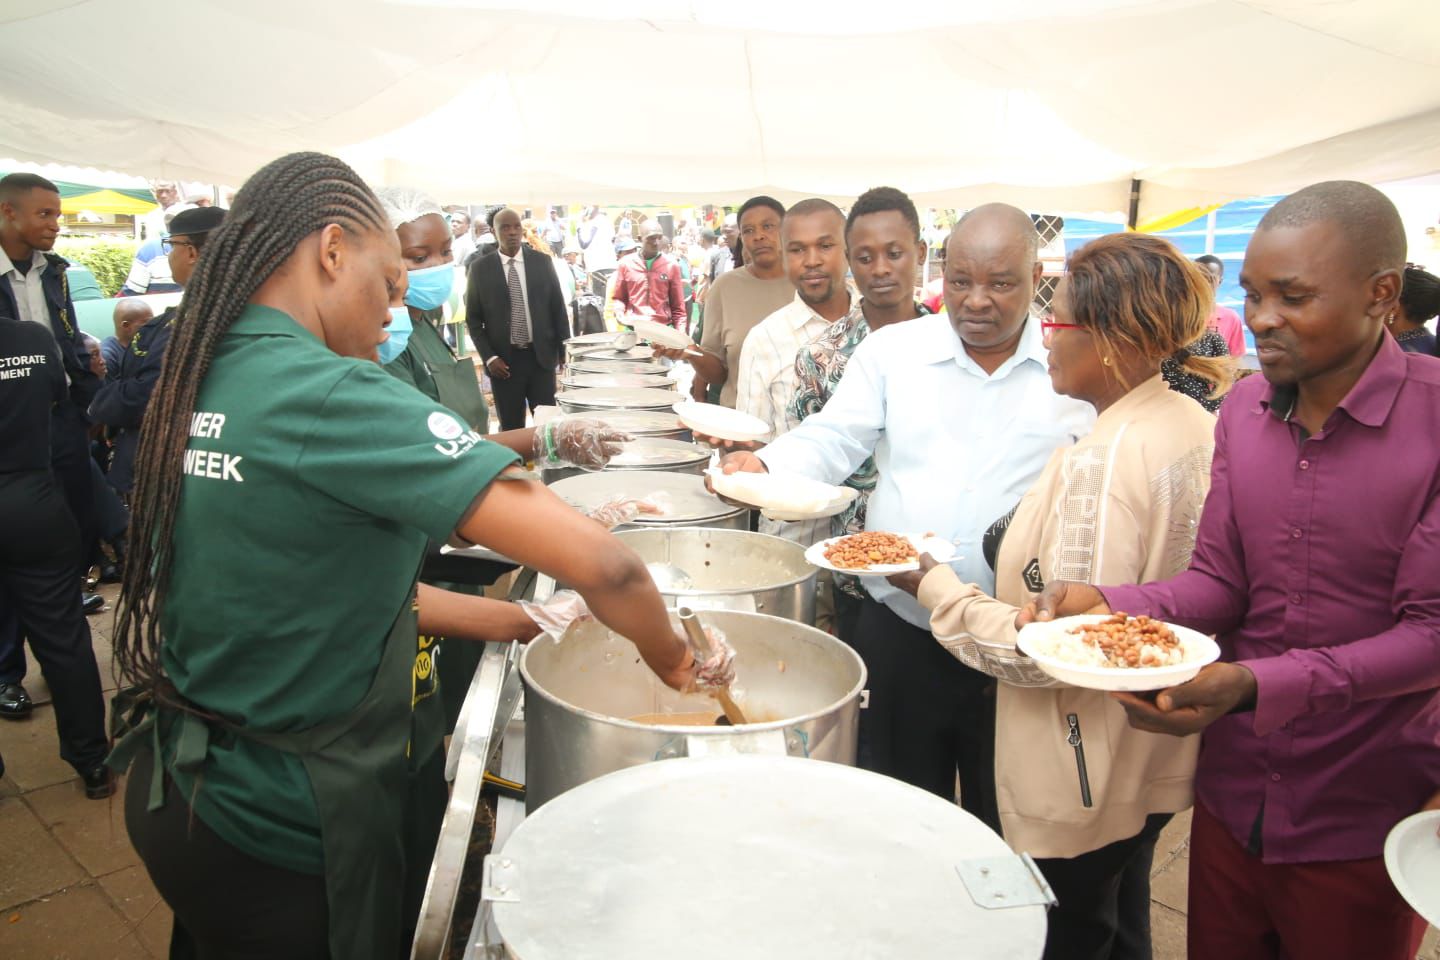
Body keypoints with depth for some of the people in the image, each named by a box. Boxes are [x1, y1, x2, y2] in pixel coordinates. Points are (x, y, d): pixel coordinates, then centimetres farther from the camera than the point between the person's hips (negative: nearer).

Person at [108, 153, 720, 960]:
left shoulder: (197, 388, 0)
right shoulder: (334, 399, -27)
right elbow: (600, 563, -32)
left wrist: (499, 618, 6)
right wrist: (671, 658, -13)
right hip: (286, 835, -8)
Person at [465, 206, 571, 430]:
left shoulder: (542, 262, 3)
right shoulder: (480, 268, 0)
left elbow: (558, 308, 7)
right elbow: (473, 319, 3)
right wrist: (489, 357, -6)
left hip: (542, 356, 1)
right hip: (503, 360, -1)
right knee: (511, 428, 6)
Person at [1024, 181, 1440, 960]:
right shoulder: (1244, 409, 0)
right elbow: (1219, 583, 0)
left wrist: (1255, 684, -31)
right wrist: (1106, 604, -19)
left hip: (1363, 821, -4)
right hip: (1233, 796, 4)